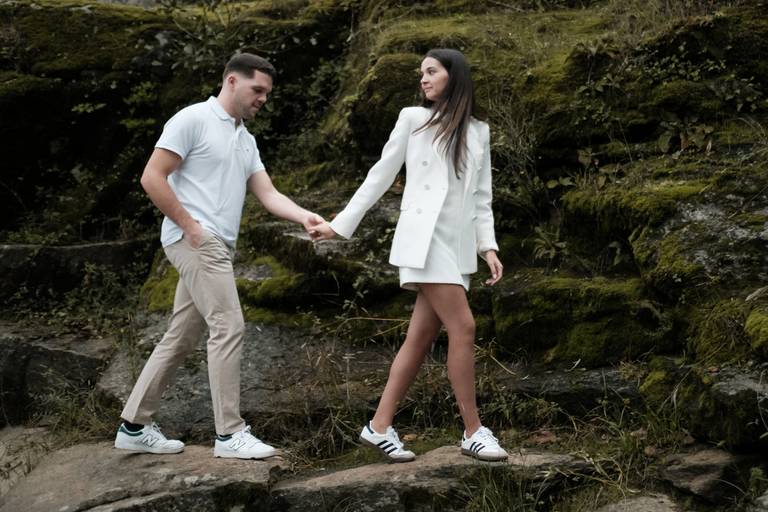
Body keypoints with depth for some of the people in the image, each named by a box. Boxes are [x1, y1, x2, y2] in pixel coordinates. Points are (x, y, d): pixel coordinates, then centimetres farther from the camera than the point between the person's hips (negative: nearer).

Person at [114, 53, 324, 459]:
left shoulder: (246, 140, 20)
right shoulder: (193, 120, -6)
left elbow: (268, 194, 12)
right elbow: (152, 177, -12)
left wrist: (303, 217, -6)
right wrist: (190, 225, -14)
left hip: (218, 246, 9)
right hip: (197, 240, -9)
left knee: (180, 338, 9)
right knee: (228, 327, -13)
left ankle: (134, 426, 16)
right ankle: (229, 433, -9)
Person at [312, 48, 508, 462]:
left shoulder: (478, 133, 15)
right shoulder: (413, 119, 5)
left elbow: (481, 197, 15)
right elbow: (380, 176, 8)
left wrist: (489, 246, 3)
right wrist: (340, 225, 7)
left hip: (458, 244, 5)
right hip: (424, 237, -5)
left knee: (421, 337, 2)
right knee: (463, 327, -13)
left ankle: (380, 427, 8)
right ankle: (473, 431, -6)